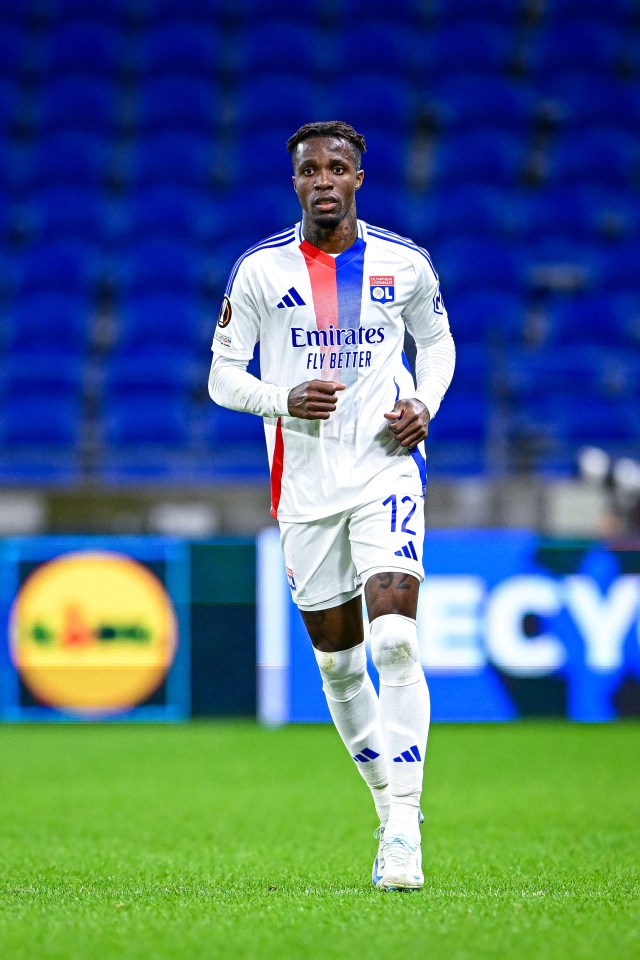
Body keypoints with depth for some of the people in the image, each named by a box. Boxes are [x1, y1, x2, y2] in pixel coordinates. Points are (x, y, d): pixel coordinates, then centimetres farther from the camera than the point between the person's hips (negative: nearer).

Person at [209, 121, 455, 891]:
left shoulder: (404, 265, 3)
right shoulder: (260, 270, 0)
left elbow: (436, 341, 19)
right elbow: (223, 374, 4)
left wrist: (424, 403, -2)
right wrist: (283, 400, -15)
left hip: (387, 472, -1)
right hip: (305, 487, 1)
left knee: (396, 641, -18)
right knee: (337, 662, 7)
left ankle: (403, 825, -16)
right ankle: (392, 811, 24)